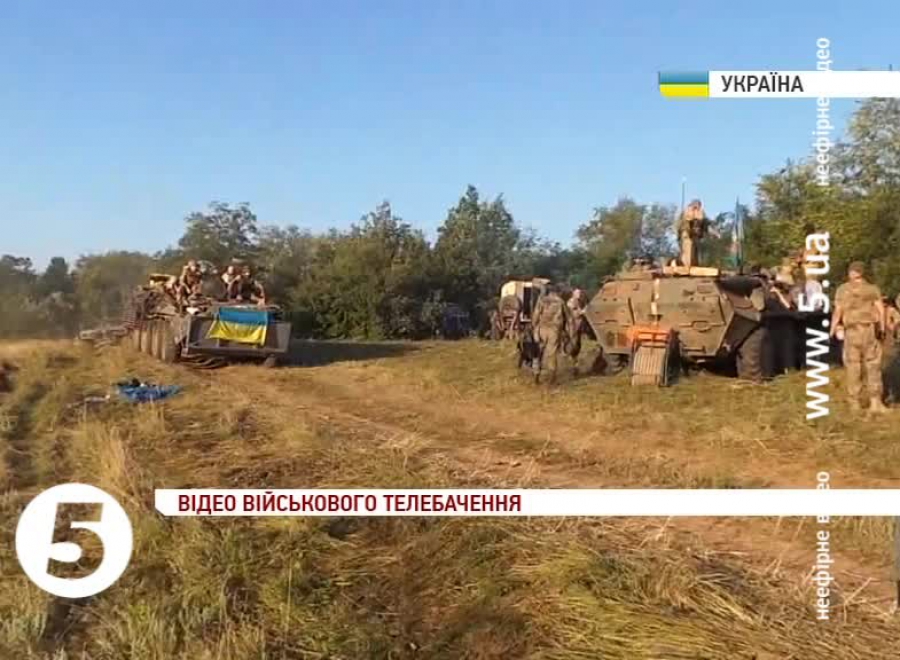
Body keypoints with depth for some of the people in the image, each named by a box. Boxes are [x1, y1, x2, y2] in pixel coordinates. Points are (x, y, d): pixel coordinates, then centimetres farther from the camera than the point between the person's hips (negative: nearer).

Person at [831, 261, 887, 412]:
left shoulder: (843, 289, 1)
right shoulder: (873, 289, 6)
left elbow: (838, 311, -5)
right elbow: (880, 310, 0)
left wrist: (832, 330, 0)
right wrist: (882, 329, 7)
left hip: (852, 331, -1)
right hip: (871, 329, 1)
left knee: (853, 365, 6)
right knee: (873, 365, 6)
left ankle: (854, 401, 8)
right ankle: (875, 401, 0)